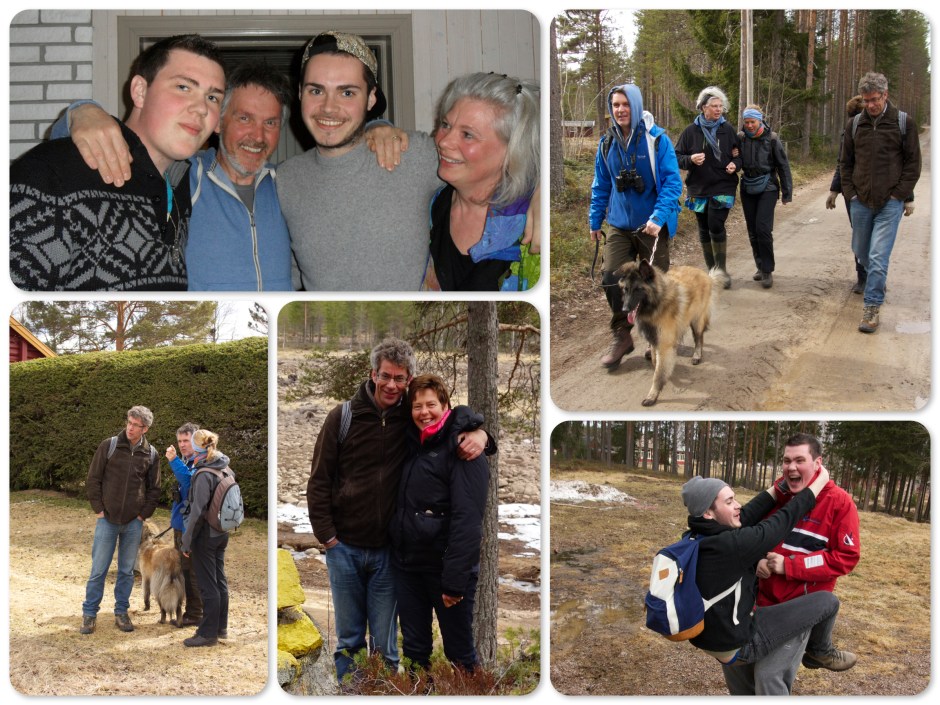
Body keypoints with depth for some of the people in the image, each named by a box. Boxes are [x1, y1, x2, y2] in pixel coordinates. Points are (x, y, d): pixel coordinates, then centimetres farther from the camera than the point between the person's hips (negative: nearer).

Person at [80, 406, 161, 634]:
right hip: (107, 520, -2)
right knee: (98, 570, 1)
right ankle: (89, 614, 12)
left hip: (134, 523, 2)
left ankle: (121, 613, 21)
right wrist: (98, 510, -6)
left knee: (127, 571, 9)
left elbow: (154, 489, 9)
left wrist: (143, 514, 0)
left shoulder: (151, 454, 2)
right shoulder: (109, 446, -5)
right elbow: (93, 479, -2)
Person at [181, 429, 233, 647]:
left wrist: (186, 541, -14)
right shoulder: (226, 470, 5)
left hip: (205, 536, -8)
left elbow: (198, 511, -20)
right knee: (219, 581, 16)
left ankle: (208, 633, 6)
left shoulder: (203, 475, -19)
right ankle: (221, 627, 26)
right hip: (222, 534, 8)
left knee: (207, 585, -1)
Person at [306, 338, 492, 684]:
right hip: (345, 548, 0)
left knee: (385, 645, 7)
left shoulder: (412, 419, 0)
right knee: (349, 640, 10)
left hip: (388, 551, 1)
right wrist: (328, 536, -5)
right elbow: (319, 481, 1)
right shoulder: (343, 417, -2)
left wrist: (479, 434, -17)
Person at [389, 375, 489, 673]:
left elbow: (468, 519, -20)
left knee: (459, 652, 4)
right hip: (407, 564, 7)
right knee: (414, 648, 15)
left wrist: (455, 579, -23)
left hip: (445, 567, -7)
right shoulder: (413, 444, 10)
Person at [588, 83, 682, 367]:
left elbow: (672, 183, -15)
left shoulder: (656, 140, -12)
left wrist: (658, 218, -26)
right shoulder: (607, 143, 2)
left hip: (652, 226, -3)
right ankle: (621, 337, 8)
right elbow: (601, 185, 13)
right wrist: (594, 220, 13)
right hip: (620, 225, 3)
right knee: (611, 279, -7)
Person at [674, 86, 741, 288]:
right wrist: (691, 159, -18)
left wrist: (735, 165, -10)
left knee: (716, 225, -15)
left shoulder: (728, 130, 2)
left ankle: (722, 270, -4)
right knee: (704, 230, 7)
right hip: (698, 188, 2)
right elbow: (677, 157, 2)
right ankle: (711, 270, 20)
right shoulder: (691, 131, 0)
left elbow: (738, 155, 12)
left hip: (723, 188, -2)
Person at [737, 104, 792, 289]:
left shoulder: (771, 138, -8)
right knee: (753, 231, 8)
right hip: (747, 189, 4)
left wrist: (786, 192, -2)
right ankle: (761, 266, 23)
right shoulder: (740, 138, -1)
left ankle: (767, 270, -4)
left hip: (767, 188, -4)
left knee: (763, 229, -14)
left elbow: (783, 165, -2)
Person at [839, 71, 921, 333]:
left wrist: (899, 194, -7)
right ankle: (876, 280, 42)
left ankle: (872, 307, -6)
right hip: (861, 202, 4)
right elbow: (846, 162, 12)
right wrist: (850, 193, 3)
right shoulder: (854, 124, 5)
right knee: (860, 251, 15)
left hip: (890, 203, -4)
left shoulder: (903, 122, -3)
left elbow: (913, 163, 0)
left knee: (878, 257, -10)